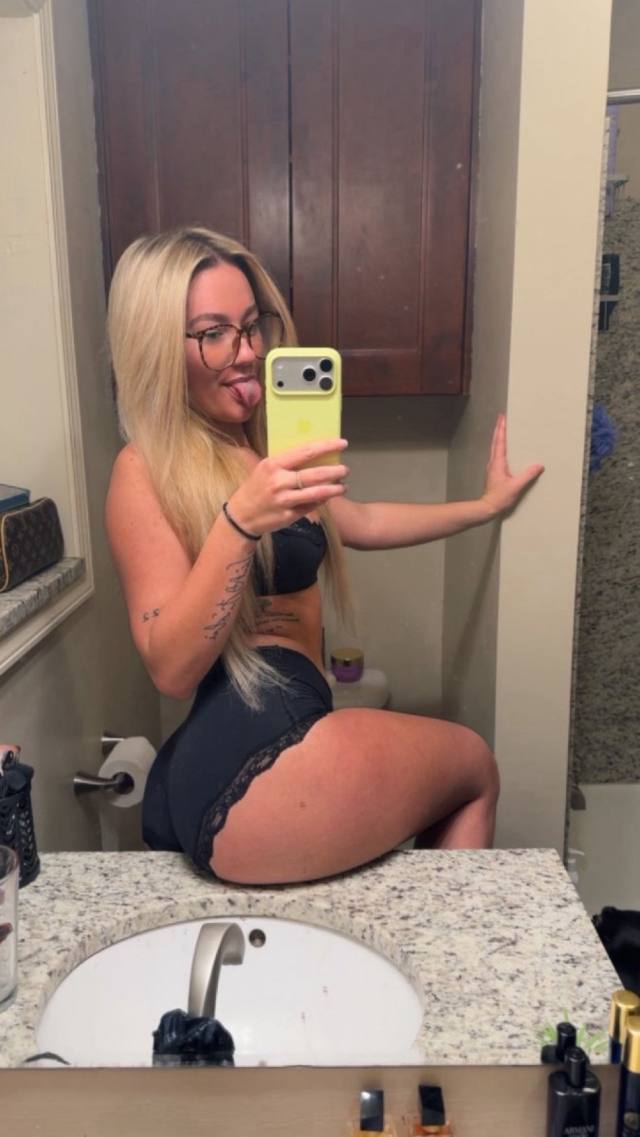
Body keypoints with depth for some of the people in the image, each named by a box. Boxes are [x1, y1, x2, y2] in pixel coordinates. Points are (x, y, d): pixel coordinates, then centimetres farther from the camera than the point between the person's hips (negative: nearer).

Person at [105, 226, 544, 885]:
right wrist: (240, 521, -29)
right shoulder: (148, 471, -10)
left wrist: (486, 505, 34)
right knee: (475, 766, 11)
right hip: (247, 767, -8)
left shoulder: (259, 448, 15)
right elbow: (171, 668, -17)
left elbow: (359, 523, 29)